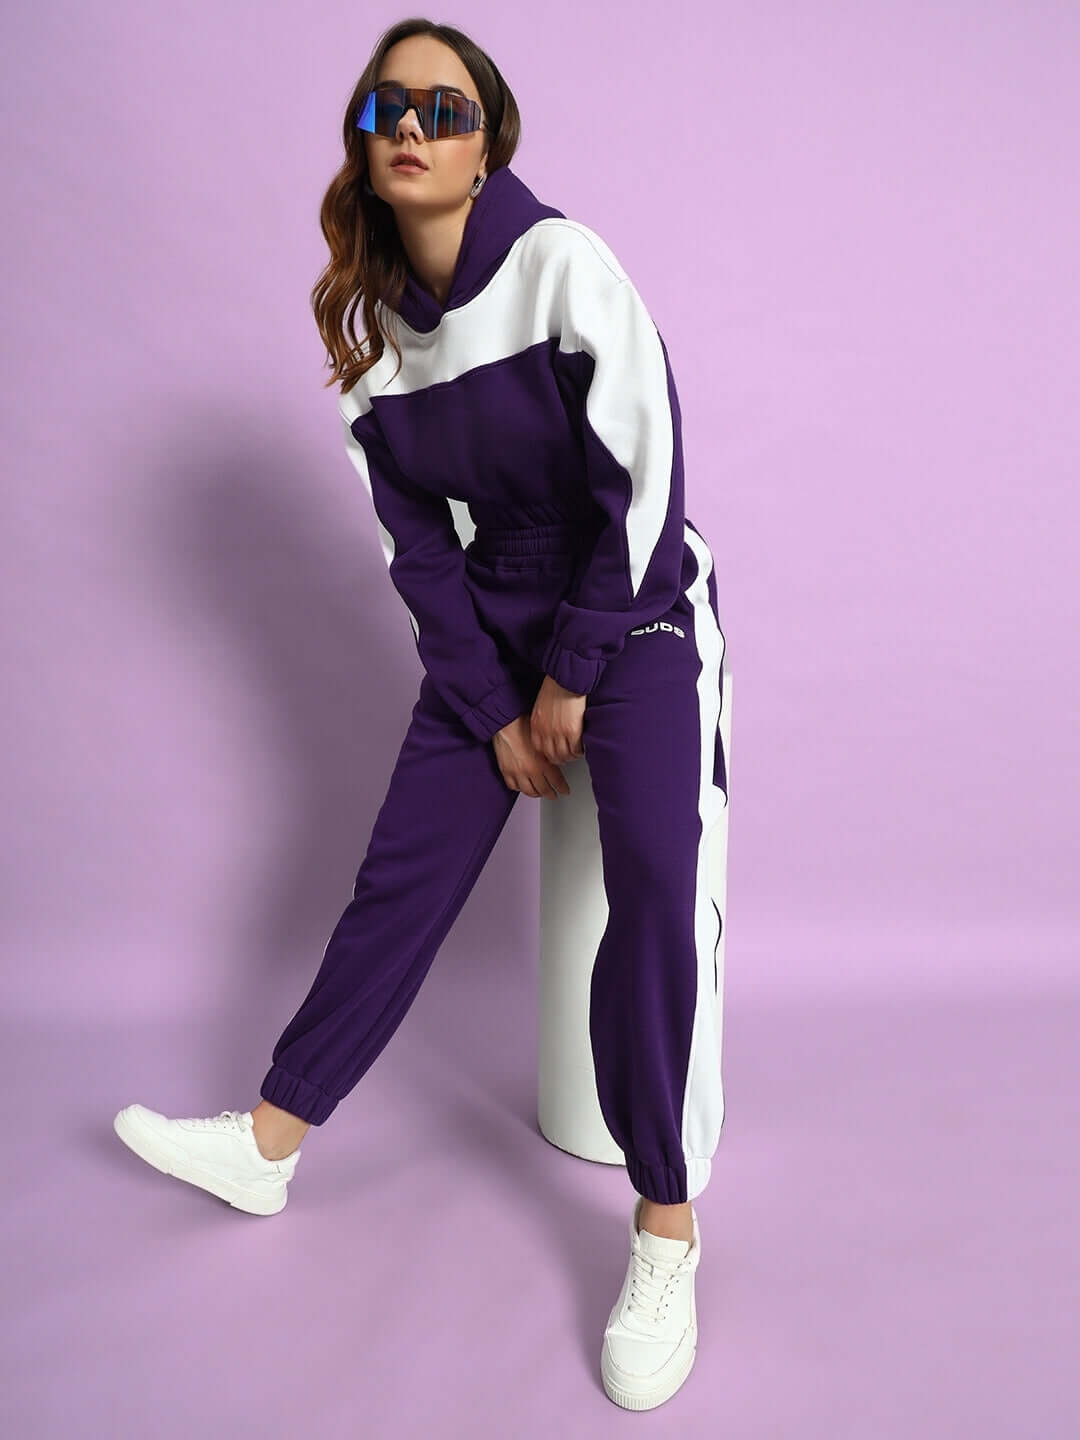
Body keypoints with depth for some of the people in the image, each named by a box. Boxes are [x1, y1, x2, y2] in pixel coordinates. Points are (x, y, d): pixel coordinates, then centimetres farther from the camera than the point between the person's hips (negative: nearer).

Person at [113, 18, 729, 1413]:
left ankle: (665, 1238, -11)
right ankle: (267, 1142, 16)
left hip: (636, 616, -5)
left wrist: (571, 678, -14)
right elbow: (419, 543, 2)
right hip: (494, 622, 5)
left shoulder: (564, 264, -15)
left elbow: (640, 484, -18)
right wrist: (492, 709, -4)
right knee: (402, 868, 3)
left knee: (654, 881, -24)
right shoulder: (373, 325, 2)